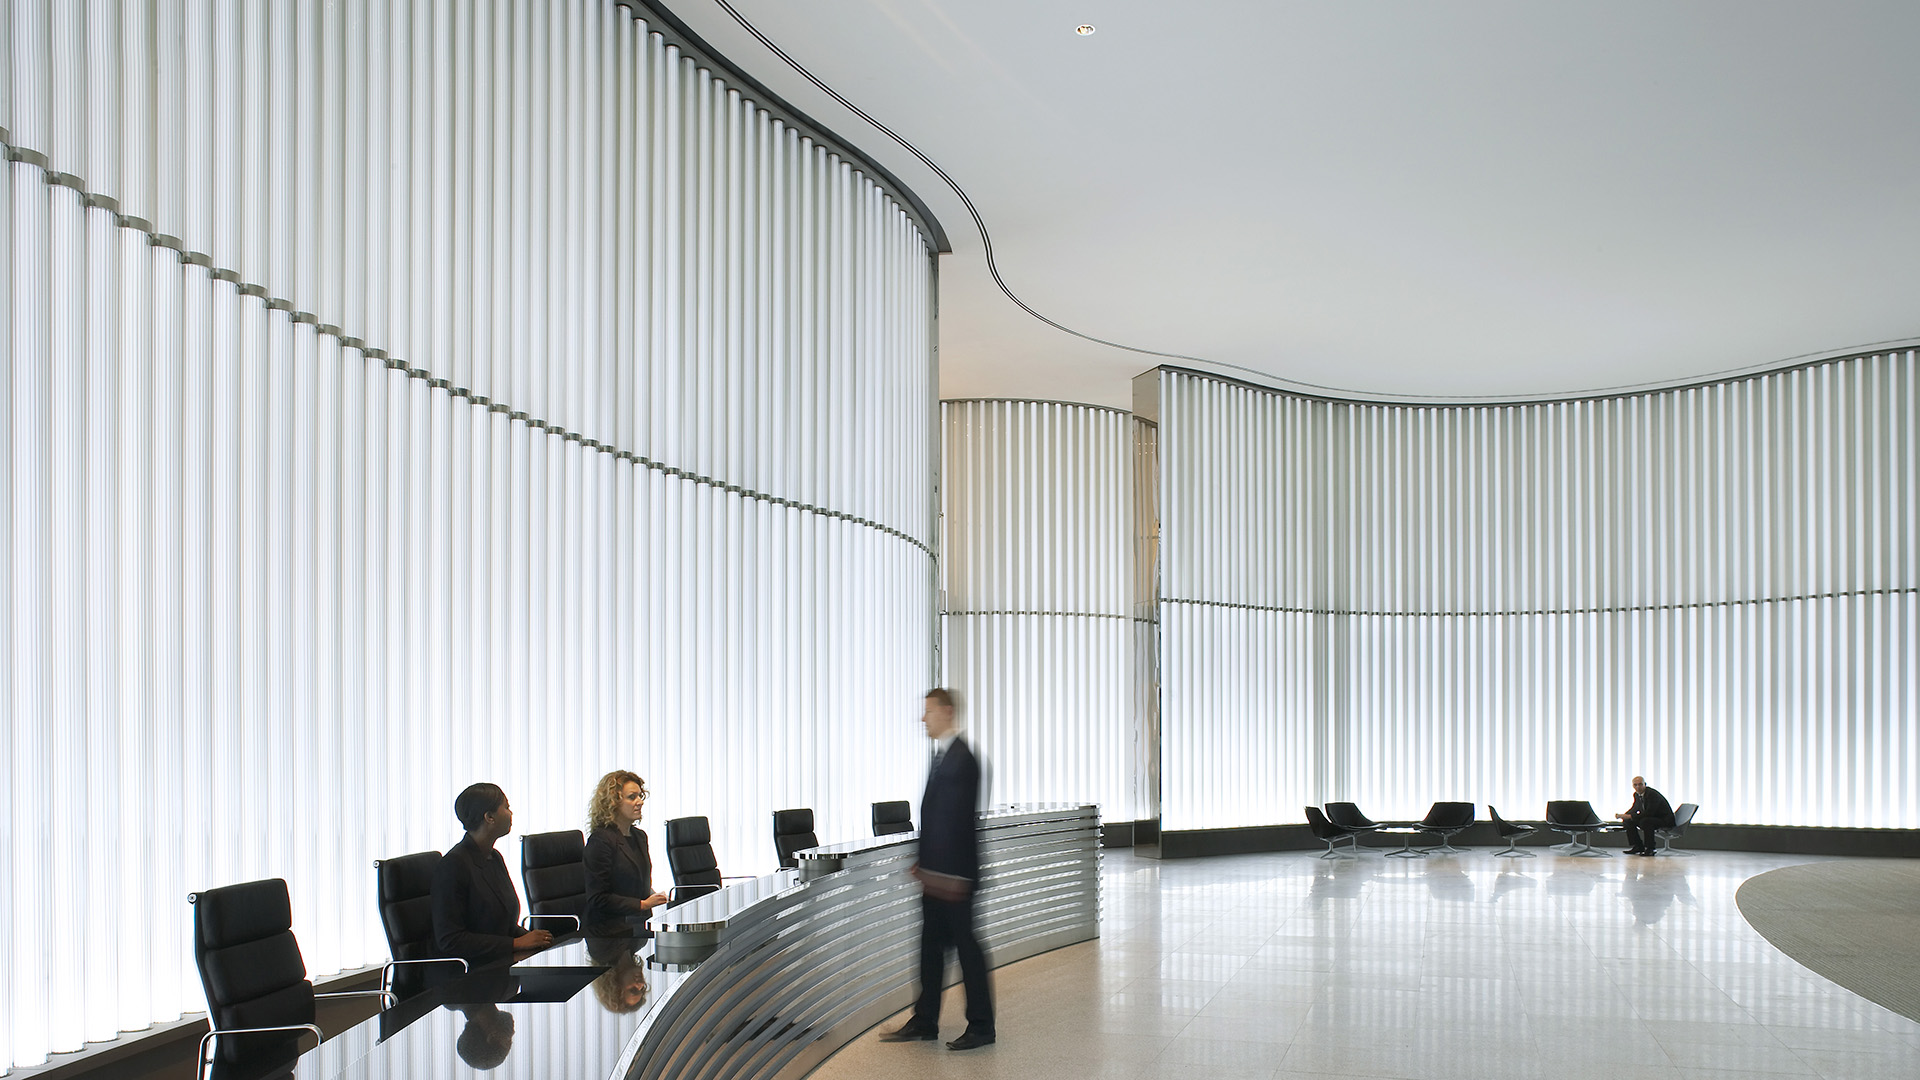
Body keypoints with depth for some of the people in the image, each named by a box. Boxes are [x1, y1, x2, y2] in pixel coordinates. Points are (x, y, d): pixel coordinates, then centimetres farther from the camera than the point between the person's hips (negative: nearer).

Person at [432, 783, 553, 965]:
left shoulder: (494, 858, 15)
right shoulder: (453, 864, -12)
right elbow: (449, 940, -15)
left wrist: (531, 938, 2)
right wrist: (517, 943, -16)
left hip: (502, 962, 9)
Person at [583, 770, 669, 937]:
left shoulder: (639, 836, 17)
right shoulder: (601, 840, -10)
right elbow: (598, 899, -13)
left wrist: (654, 898, 4)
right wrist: (643, 905, -15)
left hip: (639, 922, 8)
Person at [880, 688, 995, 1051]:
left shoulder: (961, 759, -17)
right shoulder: (943, 755, 12)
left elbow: (957, 818, -22)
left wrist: (950, 874, -25)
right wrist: (924, 861, 16)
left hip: (953, 872, -10)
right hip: (936, 872, 10)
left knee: (965, 944, 0)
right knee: (931, 944, 15)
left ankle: (981, 1025, 10)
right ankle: (924, 1021, 24)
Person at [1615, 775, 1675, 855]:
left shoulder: (1652, 794, -25)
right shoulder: (1636, 794, 2)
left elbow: (1649, 813, -31)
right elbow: (1635, 808, 16)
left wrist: (1630, 816, -30)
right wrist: (1623, 815, -4)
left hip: (1665, 820, -9)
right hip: (1651, 818, 9)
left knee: (1645, 821, -35)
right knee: (1628, 821, -1)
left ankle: (1650, 848, -22)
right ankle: (1638, 846, 6)